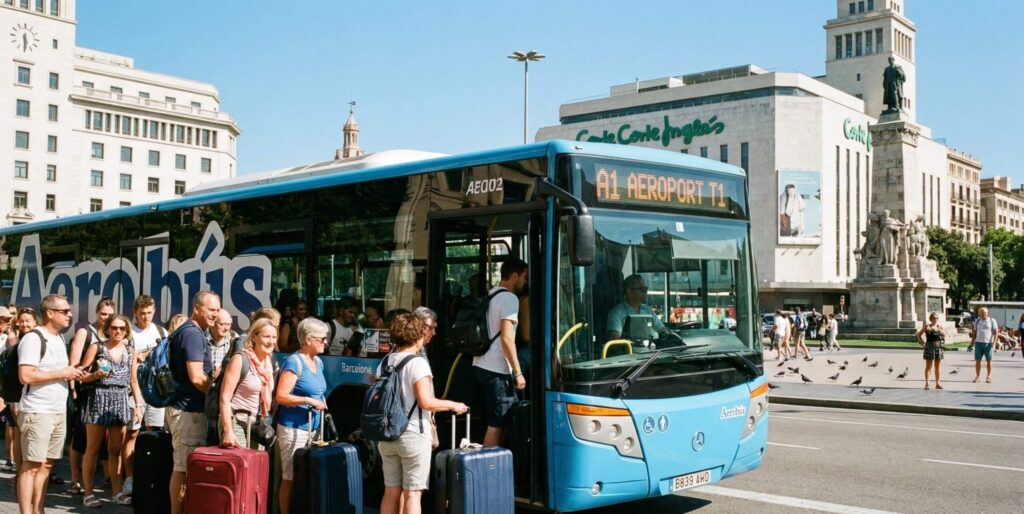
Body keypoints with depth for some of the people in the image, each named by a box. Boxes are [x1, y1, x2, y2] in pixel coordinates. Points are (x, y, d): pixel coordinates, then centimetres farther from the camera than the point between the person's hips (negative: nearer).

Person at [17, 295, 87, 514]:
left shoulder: (60, 338, 15)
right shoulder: (33, 338, -12)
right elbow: (26, 376, -21)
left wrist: (72, 373, 7)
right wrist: (61, 373, -17)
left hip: (60, 411, 8)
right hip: (37, 413, -8)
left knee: (46, 465, 11)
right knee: (31, 465, -4)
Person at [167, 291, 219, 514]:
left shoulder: (190, 331, 16)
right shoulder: (193, 333, -16)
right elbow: (196, 377, -22)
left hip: (187, 407, 10)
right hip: (189, 409, -10)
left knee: (184, 466, 14)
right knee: (185, 467, -5)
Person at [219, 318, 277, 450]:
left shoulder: (269, 361, 8)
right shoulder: (240, 359, -11)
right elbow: (225, 398, -15)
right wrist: (228, 432, -21)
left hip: (257, 425, 6)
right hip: (237, 423, -6)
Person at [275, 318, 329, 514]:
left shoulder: (318, 362, 13)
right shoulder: (294, 362, -12)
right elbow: (281, 396, -18)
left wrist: (320, 402, 9)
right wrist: (309, 401, -21)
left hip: (312, 428, 8)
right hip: (293, 428, -8)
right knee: (291, 478, -3)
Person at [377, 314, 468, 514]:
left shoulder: (384, 362, 8)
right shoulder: (417, 363, -13)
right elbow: (425, 402, -19)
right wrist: (452, 405, -6)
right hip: (413, 435, -7)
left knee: (391, 492, 12)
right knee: (412, 494, -1)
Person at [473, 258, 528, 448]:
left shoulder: (489, 296, 17)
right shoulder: (509, 298, -11)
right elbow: (506, 338, -18)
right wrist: (518, 373, -15)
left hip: (480, 366, 9)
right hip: (497, 371, -9)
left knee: (494, 423, 14)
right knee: (496, 426, -4)